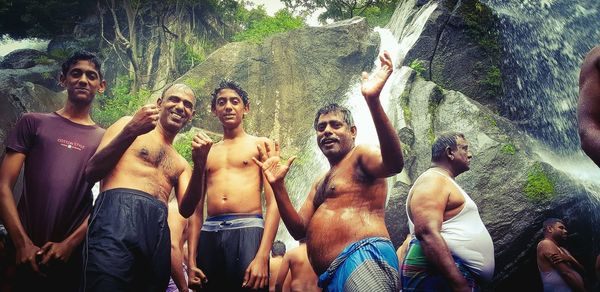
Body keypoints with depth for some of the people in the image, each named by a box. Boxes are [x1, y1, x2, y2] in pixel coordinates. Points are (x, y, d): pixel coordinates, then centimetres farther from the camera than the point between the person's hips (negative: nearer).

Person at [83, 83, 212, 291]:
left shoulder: (181, 164, 28)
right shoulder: (130, 124, 16)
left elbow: (186, 209, 10)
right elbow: (91, 173, 2)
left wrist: (199, 165, -3)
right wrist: (130, 132, -8)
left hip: (158, 230, 5)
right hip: (118, 214, -5)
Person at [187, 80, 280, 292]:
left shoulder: (261, 145, 9)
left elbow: (274, 202, -1)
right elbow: (196, 210, 17)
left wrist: (262, 256, -13)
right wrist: (191, 261, 6)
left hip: (247, 230, -3)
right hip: (209, 234, 4)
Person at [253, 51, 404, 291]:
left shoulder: (360, 156, 5)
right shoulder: (319, 185, 30)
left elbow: (393, 163, -19)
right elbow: (299, 229, 20)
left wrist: (373, 101, -30)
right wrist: (277, 186, 8)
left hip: (365, 257, -9)